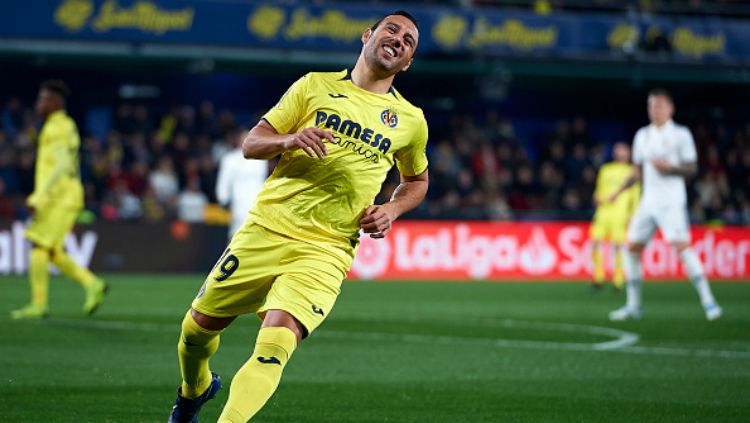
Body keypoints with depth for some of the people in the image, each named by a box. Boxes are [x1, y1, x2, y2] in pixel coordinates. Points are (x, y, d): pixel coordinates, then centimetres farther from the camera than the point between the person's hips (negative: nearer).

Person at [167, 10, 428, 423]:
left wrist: (391, 210, 6)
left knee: (275, 345, -24)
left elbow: (416, 179, 27)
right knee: (199, 325, 9)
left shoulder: (411, 121, 10)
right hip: (266, 229, 1)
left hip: (325, 253, -1)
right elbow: (250, 144, 6)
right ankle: (194, 389, 41)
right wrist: (289, 139, -15)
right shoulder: (316, 86, 7)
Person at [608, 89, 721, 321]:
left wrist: (669, 167, -20)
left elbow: (692, 168, -5)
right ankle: (633, 305, 13)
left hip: (672, 201, -6)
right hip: (648, 201, 6)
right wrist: (619, 191, 13)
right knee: (632, 248, 3)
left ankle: (708, 301, -16)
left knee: (681, 246, -19)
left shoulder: (681, 134, -2)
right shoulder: (642, 135, 14)